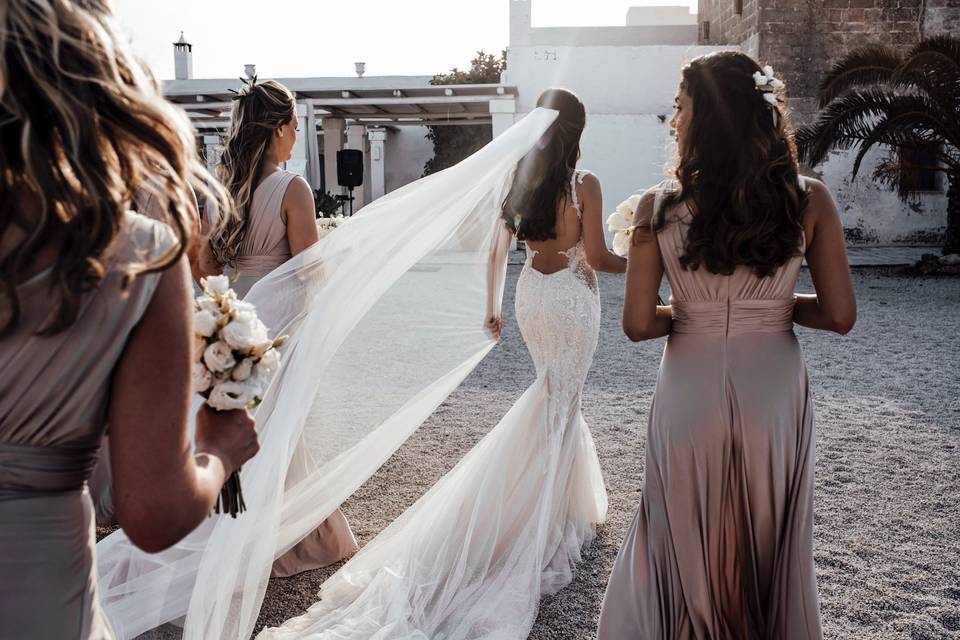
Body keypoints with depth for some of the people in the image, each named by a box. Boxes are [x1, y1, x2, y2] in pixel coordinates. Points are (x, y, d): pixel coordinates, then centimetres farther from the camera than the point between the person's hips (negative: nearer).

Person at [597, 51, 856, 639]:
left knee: (688, 546, 19)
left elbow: (639, 323, -11)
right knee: (771, 549, 23)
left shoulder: (659, 206, -12)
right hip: (775, 392, 2)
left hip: (691, 389, -1)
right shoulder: (809, 199, -7)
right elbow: (840, 315, -6)